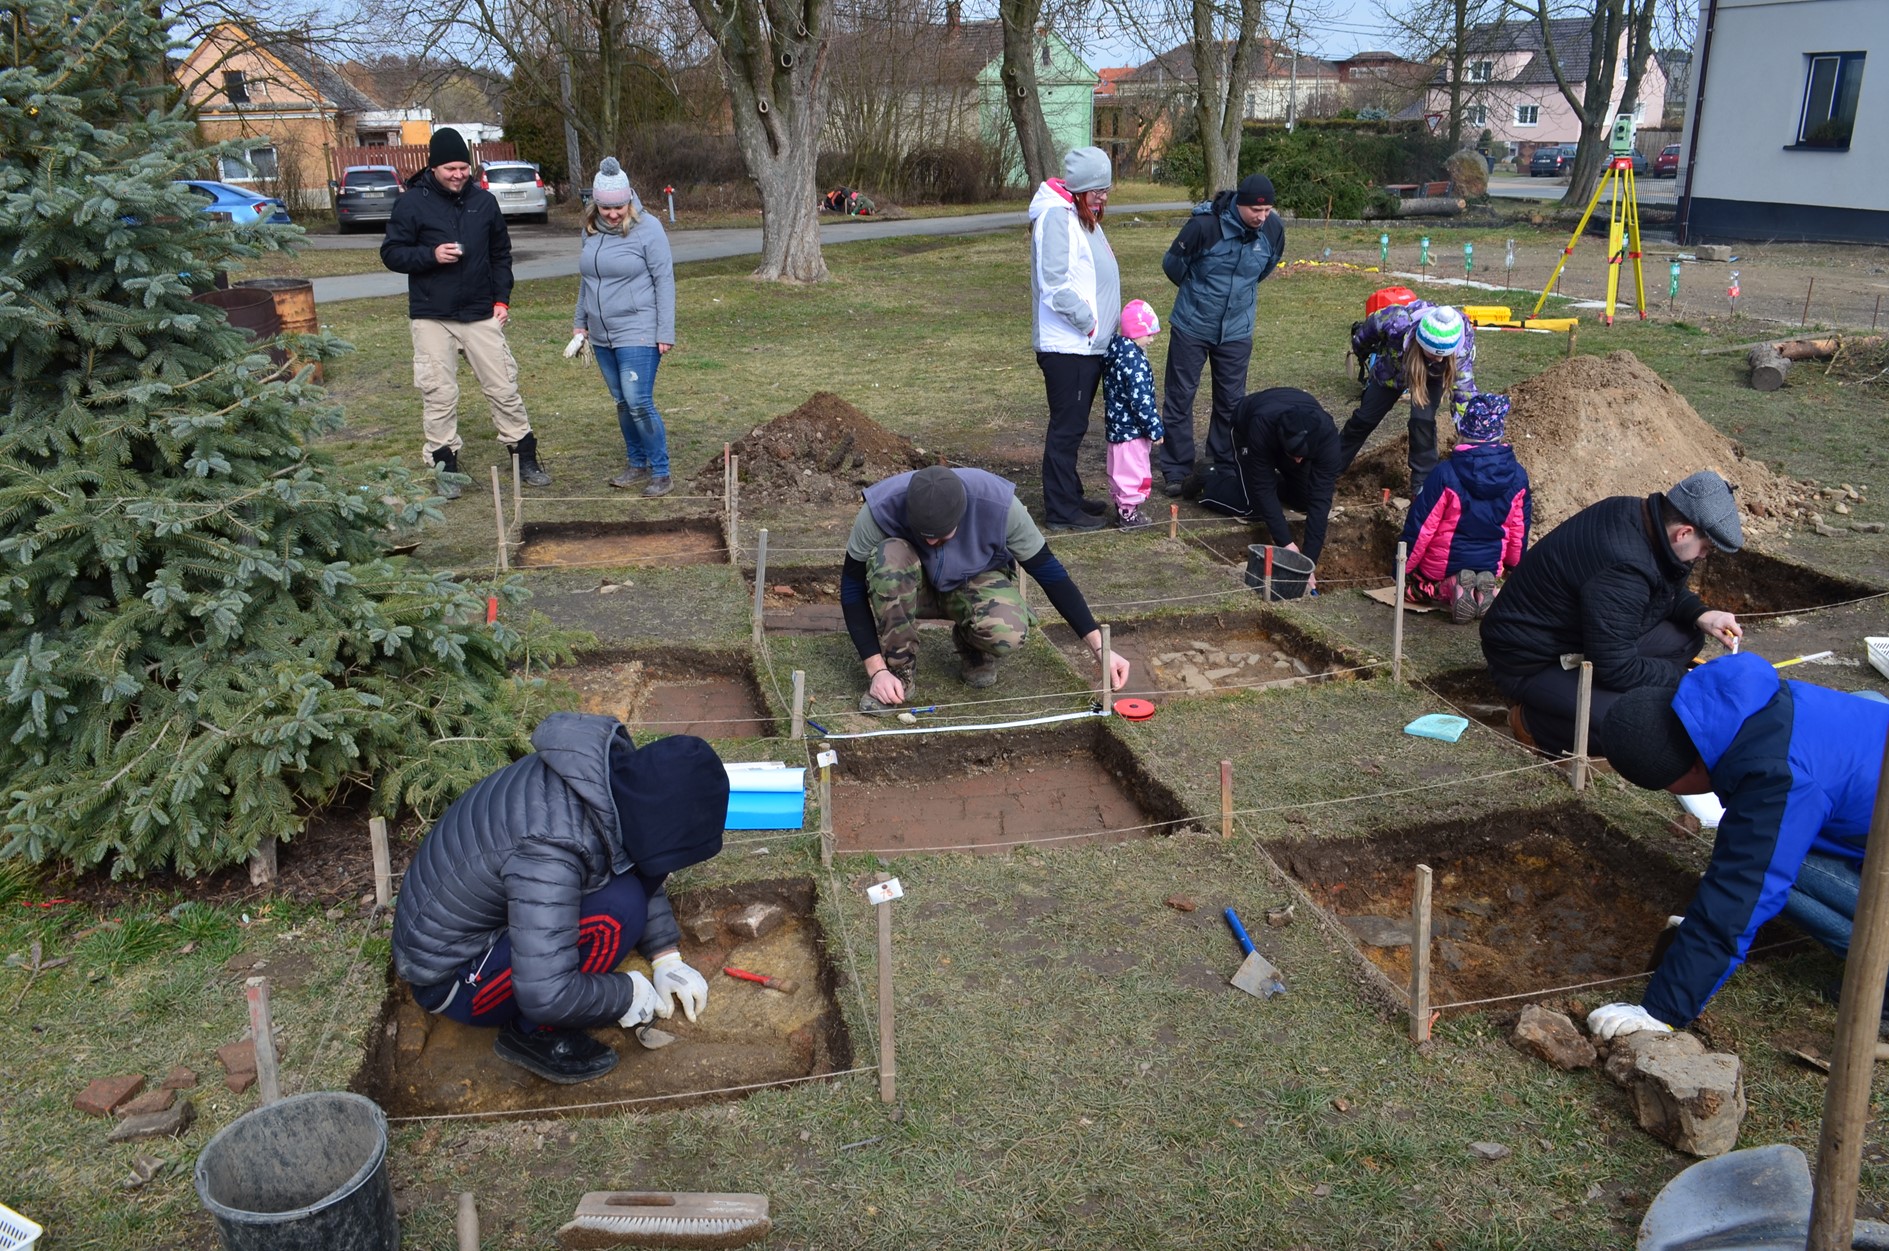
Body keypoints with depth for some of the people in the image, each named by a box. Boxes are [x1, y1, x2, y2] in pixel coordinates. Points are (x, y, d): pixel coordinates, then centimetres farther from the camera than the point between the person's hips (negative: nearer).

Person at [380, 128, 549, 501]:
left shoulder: (484, 201, 6)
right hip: (432, 318, -2)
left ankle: (525, 456, 15)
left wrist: (502, 298, 6)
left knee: (504, 388, 4)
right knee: (439, 394, 0)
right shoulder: (412, 203, -3)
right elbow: (391, 253, -1)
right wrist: (431, 255, -18)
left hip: (481, 315, 2)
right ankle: (445, 466, 11)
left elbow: (501, 254, 16)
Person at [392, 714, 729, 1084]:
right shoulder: (550, 849, -37)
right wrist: (627, 994, -19)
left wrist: (666, 958, 4)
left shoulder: (609, 767, -12)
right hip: (450, 978, -8)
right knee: (616, 909, -25)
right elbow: (546, 996, -35)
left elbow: (644, 868, 7)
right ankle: (533, 1034, -5)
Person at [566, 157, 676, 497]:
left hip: (638, 335, -6)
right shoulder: (591, 229, 7)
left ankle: (661, 473, -1)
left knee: (639, 404, -11)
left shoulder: (647, 228, -11)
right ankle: (638, 465, 25)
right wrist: (580, 322, 19)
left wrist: (665, 333, -14)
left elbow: (664, 282, -11)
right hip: (602, 336, 7)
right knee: (622, 403, 13)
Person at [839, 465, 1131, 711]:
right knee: (888, 556, -36)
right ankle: (898, 673, -18)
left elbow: (1048, 571, -20)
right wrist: (877, 670, -26)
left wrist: (1099, 647, -20)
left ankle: (971, 645, 2)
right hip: (916, 589, 1)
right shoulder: (881, 509, -30)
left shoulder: (998, 503, -30)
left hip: (977, 582, 0)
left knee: (1007, 633, -35)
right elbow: (853, 589, -20)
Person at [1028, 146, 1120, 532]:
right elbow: (1056, 285, -25)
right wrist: (1087, 321, -18)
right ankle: (1061, 510, 4)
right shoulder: (1056, 217, -16)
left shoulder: (1083, 217, 16)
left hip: (1088, 344, 10)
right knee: (1067, 427, -3)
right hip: (1067, 345, -10)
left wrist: (1103, 327, 12)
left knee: (1073, 425, 17)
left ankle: (1070, 496, 28)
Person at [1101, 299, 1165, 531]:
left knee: (1119, 468, 19)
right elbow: (1141, 399, -25)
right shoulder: (1134, 360, -23)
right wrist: (1155, 429, -19)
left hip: (1116, 424, 10)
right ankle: (1128, 513, 8)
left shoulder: (1115, 351, 6)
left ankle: (1121, 508, 31)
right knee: (1134, 469, 1)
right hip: (1132, 427, -10)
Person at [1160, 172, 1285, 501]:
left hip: (1237, 330, 3)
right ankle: (1177, 471, 14)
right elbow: (1172, 264, -6)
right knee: (1179, 399, 3)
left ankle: (1225, 468, 23)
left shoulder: (1273, 229, -9)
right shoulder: (1205, 224, -23)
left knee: (1231, 401, 9)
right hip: (1191, 326, -3)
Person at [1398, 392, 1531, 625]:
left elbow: (1420, 527, -16)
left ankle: (1448, 589, -8)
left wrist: (1402, 569, -3)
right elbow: (1519, 529, 2)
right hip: (1491, 566, 4)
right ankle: (1483, 588, 0)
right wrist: (1514, 567, 21)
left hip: (1442, 566, -4)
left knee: (1409, 586, 23)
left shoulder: (1445, 474, -22)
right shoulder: (1517, 476, -10)